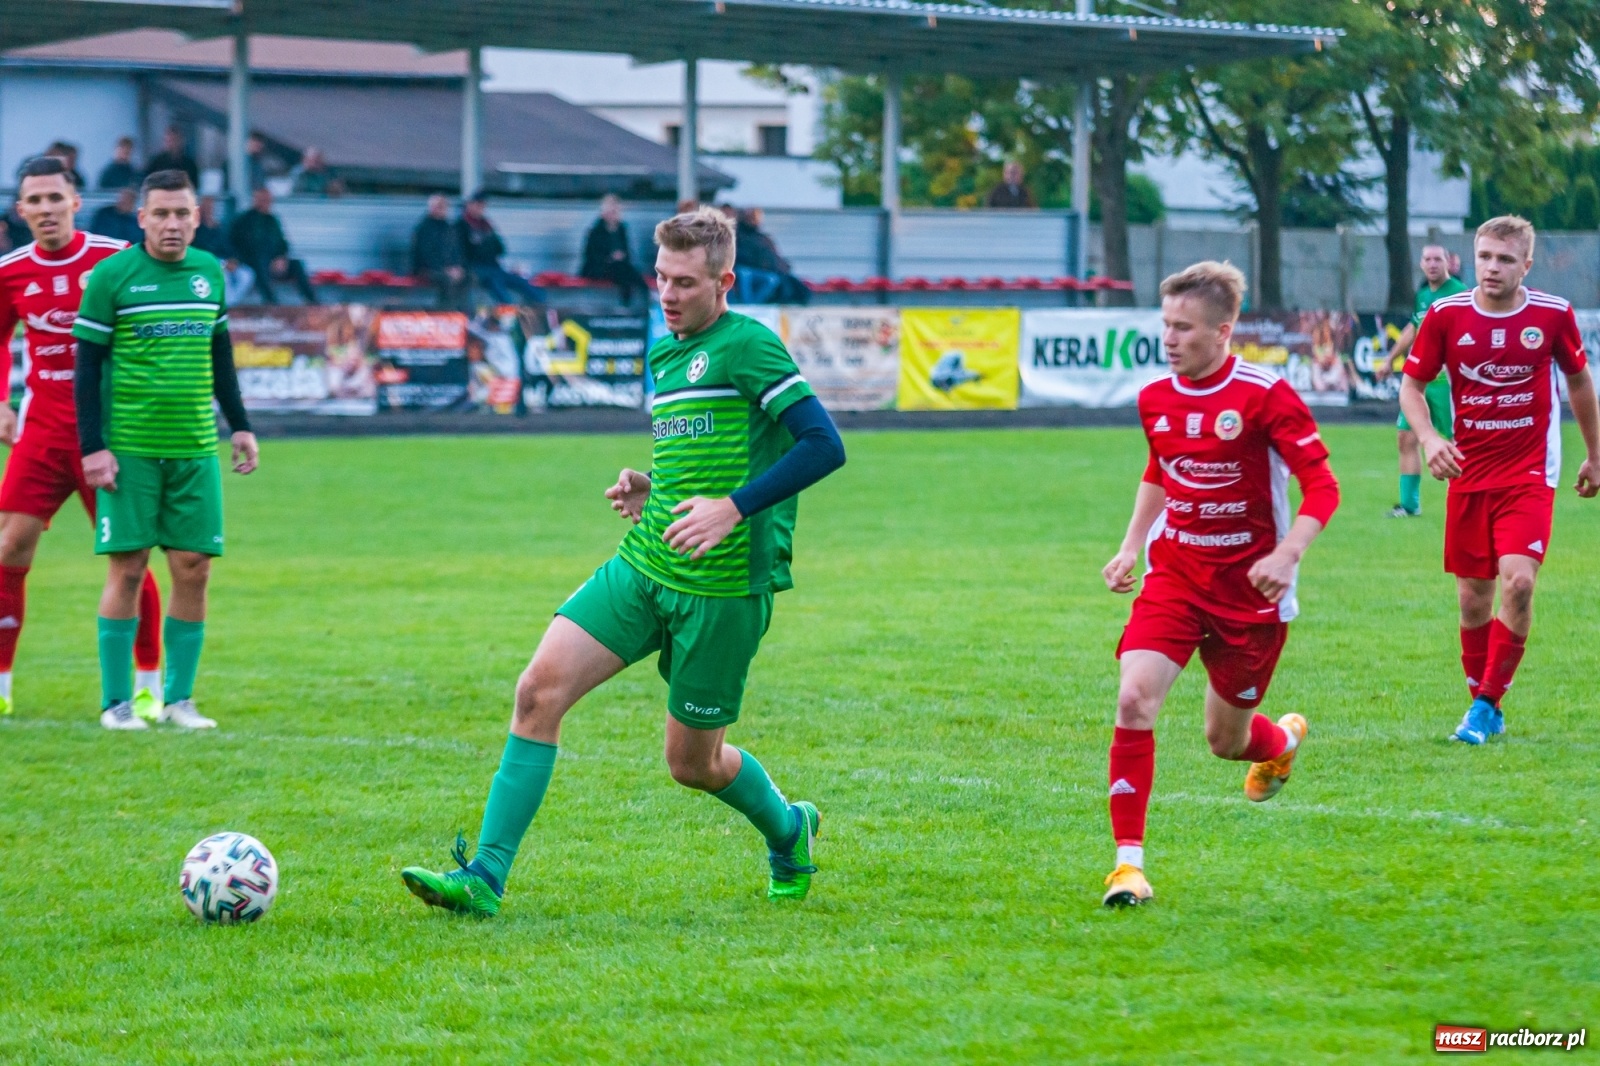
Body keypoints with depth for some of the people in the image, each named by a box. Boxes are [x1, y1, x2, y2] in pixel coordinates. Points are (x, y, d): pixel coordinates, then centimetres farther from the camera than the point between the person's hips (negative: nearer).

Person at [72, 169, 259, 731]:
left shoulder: (210, 272, 9)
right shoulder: (111, 275, -5)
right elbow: (88, 365, -4)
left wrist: (240, 426, 17)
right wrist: (93, 447, -10)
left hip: (196, 451, 4)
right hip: (130, 450, -4)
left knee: (194, 569, 1)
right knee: (127, 569, -3)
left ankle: (180, 698, 11)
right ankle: (115, 702, 5)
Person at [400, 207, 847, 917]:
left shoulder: (747, 345, -11)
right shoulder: (665, 355, 14)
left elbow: (823, 445, -18)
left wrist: (734, 507, -25)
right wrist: (650, 490, 8)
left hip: (722, 590, -7)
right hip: (642, 568, 7)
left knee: (692, 763, 6)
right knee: (539, 689, -10)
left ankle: (787, 832, 39)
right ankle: (485, 878, -10)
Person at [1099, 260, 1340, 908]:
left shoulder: (1265, 396, -14)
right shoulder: (1155, 398, 3)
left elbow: (1321, 486, -14)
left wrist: (1286, 555, -27)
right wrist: (1130, 549, 16)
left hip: (1249, 587, -4)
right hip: (1173, 573, 4)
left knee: (1226, 741, 8)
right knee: (1134, 698, -20)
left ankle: (1283, 739, 47)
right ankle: (1129, 860, -15)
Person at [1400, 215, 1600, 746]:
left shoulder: (1553, 315, -4)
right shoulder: (1446, 315, -3)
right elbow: (1411, 385, 4)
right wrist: (1429, 438, -15)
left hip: (1530, 473, -2)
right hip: (1468, 473, 2)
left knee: (1518, 581, -19)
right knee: (1473, 597, 5)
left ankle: (1487, 702, -8)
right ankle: (1484, 705, 22)